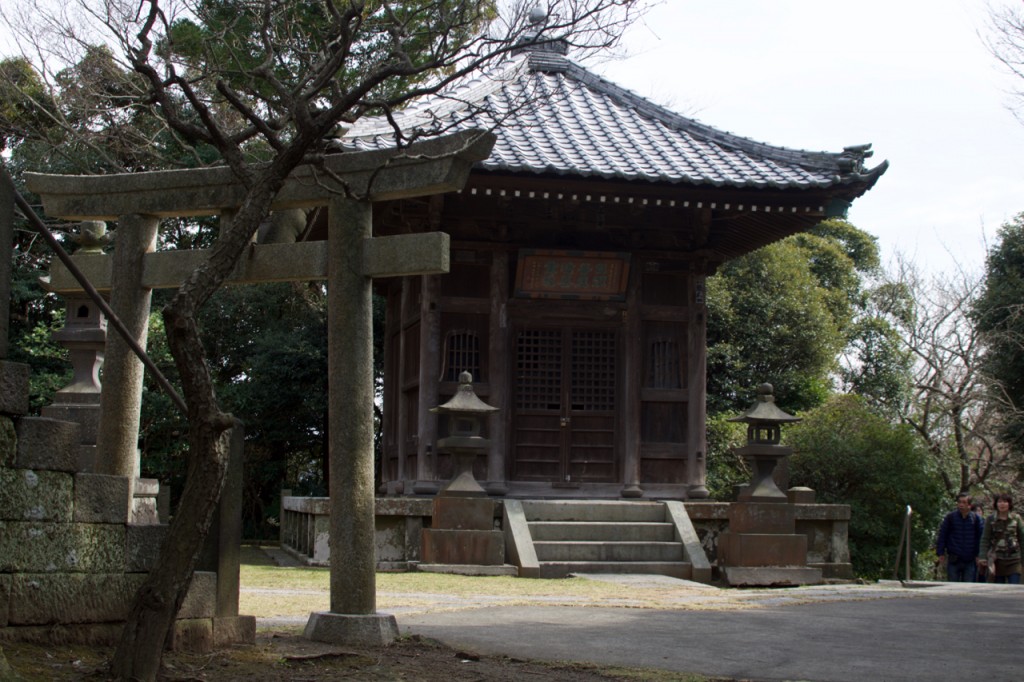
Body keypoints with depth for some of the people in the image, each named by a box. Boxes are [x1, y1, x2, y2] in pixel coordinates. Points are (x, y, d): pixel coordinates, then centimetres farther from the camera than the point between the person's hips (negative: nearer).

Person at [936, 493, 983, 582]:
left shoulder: (975, 518, 3)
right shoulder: (950, 517, 0)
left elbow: (980, 538, 7)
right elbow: (942, 535, 3)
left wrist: (978, 555, 3)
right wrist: (941, 553, -2)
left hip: (970, 561, 1)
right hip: (953, 560, -1)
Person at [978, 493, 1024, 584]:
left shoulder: (1016, 518, 2)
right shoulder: (991, 519, 2)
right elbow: (985, 539, 2)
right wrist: (983, 558, -6)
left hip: (1013, 560, 0)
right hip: (997, 560, 1)